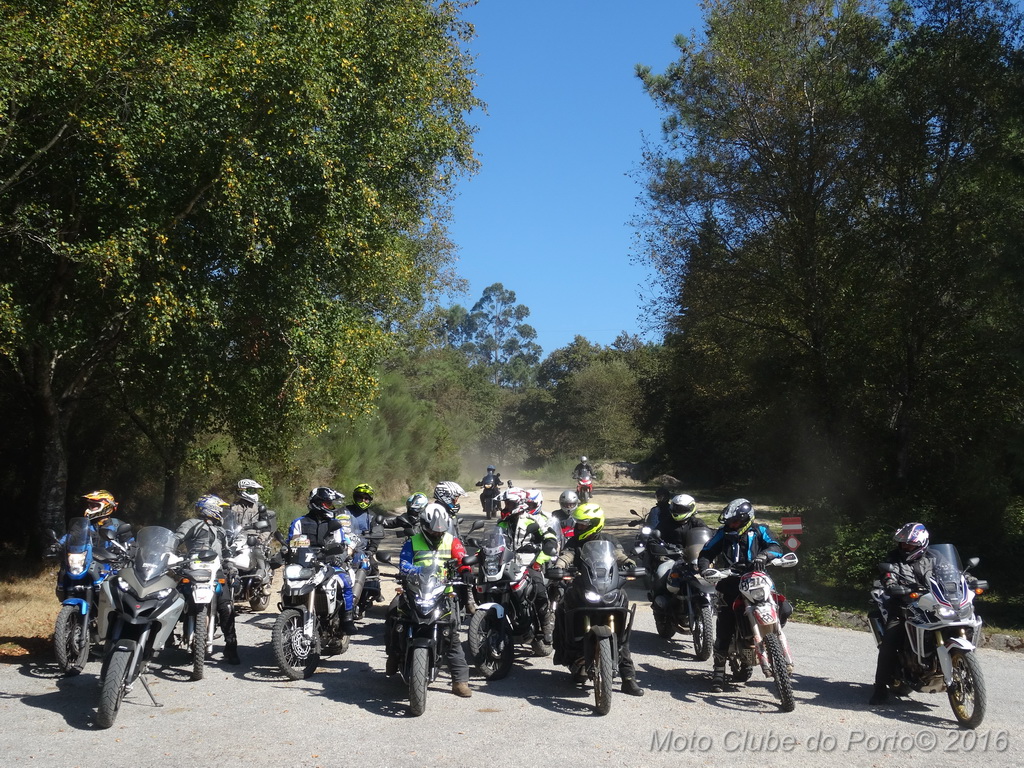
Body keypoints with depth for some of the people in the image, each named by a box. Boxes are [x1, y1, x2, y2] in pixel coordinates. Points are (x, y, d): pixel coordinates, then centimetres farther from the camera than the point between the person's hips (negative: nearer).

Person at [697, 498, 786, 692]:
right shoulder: (723, 534, 8)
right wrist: (705, 569, -15)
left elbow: (776, 547, -9)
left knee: (784, 609, -20)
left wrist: (763, 555, -31)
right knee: (723, 630, -11)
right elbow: (705, 553, 7)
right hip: (731, 585, 0)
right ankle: (719, 671, -2)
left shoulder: (759, 531, 6)